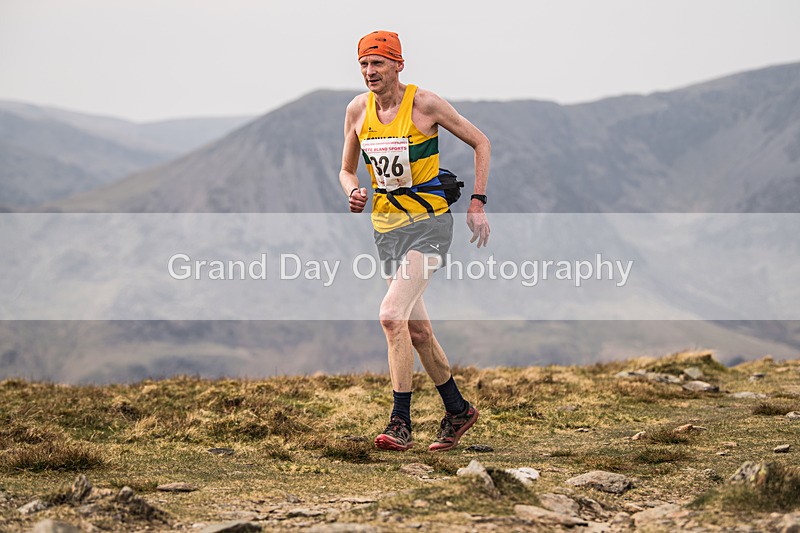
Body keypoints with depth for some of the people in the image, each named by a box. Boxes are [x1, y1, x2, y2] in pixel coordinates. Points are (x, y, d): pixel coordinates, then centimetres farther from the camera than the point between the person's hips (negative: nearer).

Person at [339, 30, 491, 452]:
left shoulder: (424, 104, -12)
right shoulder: (357, 110, 2)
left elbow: (480, 143, -2)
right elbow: (346, 169, 15)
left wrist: (477, 204, -7)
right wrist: (353, 192, -8)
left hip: (429, 223, -6)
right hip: (386, 227, 6)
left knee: (392, 315, -22)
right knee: (417, 330, 13)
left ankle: (401, 424, -19)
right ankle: (457, 410, 31)